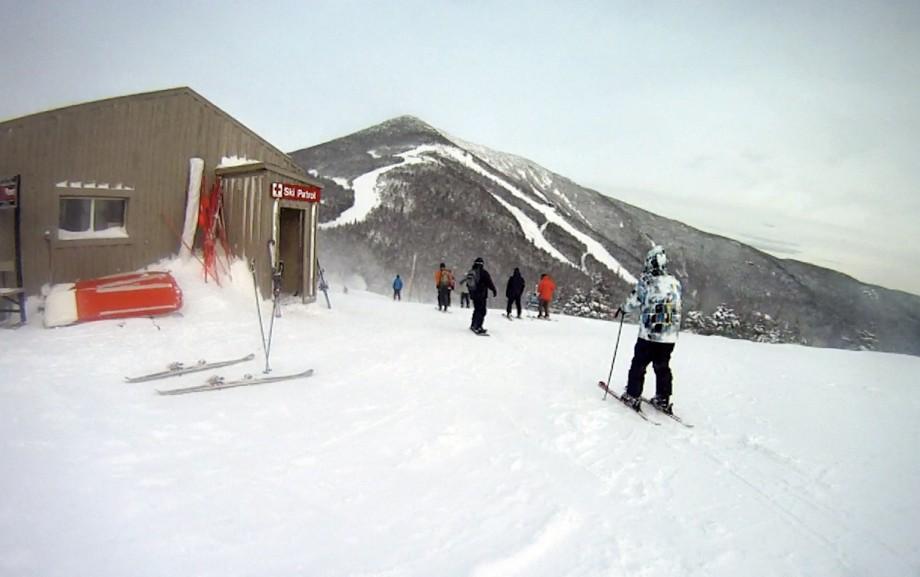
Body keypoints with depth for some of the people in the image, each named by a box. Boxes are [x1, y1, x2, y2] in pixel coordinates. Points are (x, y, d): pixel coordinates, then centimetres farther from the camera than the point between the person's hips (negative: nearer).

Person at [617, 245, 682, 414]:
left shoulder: (646, 281, -13)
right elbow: (677, 307, 11)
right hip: (670, 336, 5)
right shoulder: (675, 283, 2)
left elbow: (633, 302, -7)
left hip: (649, 334, -5)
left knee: (638, 365, 8)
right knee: (663, 367, 16)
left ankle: (633, 396, 13)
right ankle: (663, 400, 21)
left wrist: (622, 309, 13)